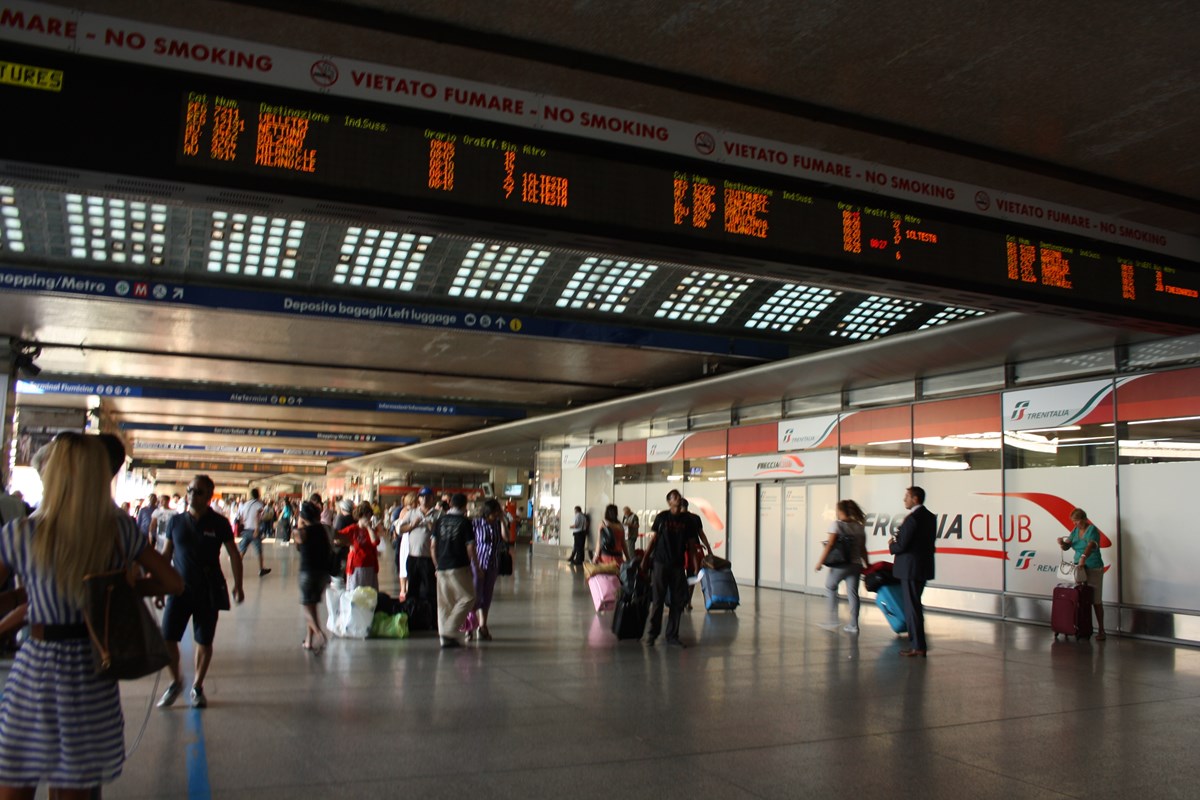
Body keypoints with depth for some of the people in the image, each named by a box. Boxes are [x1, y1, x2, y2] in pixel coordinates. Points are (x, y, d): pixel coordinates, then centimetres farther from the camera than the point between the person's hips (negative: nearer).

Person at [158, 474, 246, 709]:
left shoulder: (218, 523, -3)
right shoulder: (176, 521, 3)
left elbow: (234, 555, 2)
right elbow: (166, 555, 12)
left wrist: (238, 586, -4)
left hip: (209, 592, -1)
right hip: (180, 589, 2)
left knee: (204, 641, 6)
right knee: (167, 638, -6)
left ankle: (197, 687, 25)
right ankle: (176, 681, 19)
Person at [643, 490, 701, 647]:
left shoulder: (687, 519, 5)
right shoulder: (662, 517, 0)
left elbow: (692, 543, 6)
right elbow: (653, 539, 1)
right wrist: (645, 559, -4)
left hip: (678, 565, 3)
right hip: (660, 563, -2)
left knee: (678, 601, 4)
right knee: (658, 600, 1)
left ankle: (672, 635, 14)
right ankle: (653, 632, 14)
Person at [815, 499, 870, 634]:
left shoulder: (837, 524, -6)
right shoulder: (860, 526, 8)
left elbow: (830, 545, -12)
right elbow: (863, 549, 8)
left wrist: (821, 561, -9)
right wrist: (867, 565, 16)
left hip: (840, 564, -4)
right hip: (855, 564, 5)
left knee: (830, 587, 12)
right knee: (853, 593, 7)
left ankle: (833, 621, 7)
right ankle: (853, 625, 7)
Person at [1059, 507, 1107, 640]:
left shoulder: (1092, 529, -12)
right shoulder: (1075, 531, 9)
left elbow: (1091, 545, -29)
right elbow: (1066, 547, 5)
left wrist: (1084, 557, -45)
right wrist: (1062, 543, -18)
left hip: (1094, 569, -6)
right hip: (1079, 568, 6)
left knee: (1096, 601, -3)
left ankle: (1101, 630, 1)